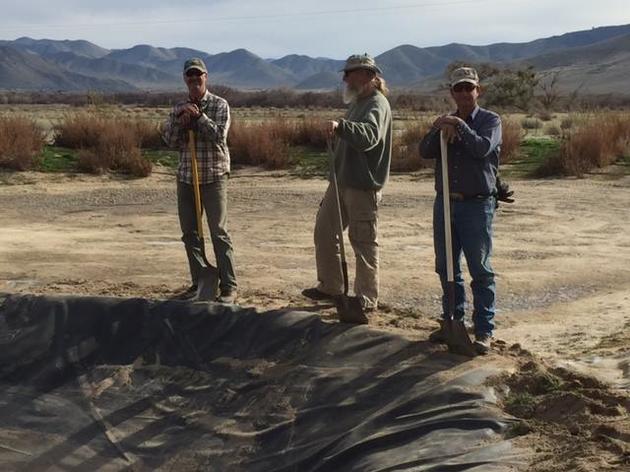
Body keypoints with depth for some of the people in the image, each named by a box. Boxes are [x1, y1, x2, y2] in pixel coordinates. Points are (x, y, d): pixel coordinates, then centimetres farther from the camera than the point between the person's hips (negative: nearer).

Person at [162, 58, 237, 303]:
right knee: (190, 233, 7)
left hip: (214, 177, -5)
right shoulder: (179, 108, 10)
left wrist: (198, 115, -16)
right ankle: (199, 282, 18)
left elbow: (219, 136, -16)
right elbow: (170, 140, 1)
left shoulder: (219, 105, -2)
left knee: (219, 232, -7)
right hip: (186, 178, 5)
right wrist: (180, 118, -12)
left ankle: (228, 287, -3)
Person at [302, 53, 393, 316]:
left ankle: (368, 300, 9)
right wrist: (338, 135, 12)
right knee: (324, 230, 13)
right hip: (341, 181, 10)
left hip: (363, 186, -10)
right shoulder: (357, 102, 18)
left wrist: (341, 127, -45)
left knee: (363, 242, -2)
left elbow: (369, 136, -33)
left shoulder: (376, 104, -13)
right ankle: (330, 287, 25)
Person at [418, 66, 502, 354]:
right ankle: (452, 321, 24)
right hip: (445, 203, 5)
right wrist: (440, 130, -17)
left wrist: (459, 126, -18)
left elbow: (483, 148, -18)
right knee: (446, 268, 11)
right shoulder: (444, 122, 14)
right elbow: (425, 151, -2)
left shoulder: (490, 120, 1)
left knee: (480, 271, -2)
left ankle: (484, 330, 4)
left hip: (477, 205, -5)